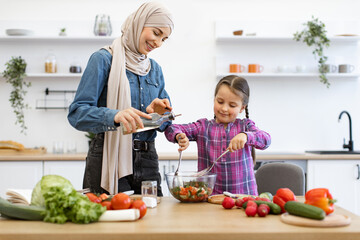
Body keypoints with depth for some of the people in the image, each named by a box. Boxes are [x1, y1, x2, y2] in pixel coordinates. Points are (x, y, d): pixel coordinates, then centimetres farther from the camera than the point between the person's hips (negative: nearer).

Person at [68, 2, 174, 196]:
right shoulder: (104, 59, -4)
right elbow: (77, 113, -13)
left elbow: (164, 123, 16)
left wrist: (157, 113, -7)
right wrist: (114, 116, -31)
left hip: (147, 160, 5)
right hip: (109, 158, -5)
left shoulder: (155, 69, 14)